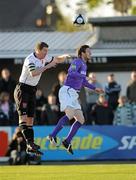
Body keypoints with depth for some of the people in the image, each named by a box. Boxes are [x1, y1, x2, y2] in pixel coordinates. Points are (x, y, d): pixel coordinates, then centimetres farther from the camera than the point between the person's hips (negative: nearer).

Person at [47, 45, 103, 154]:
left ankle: (67, 142, 11)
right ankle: (52, 136, -30)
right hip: (67, 91, -10)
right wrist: (84, 76, -24)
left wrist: (94, 88, 32)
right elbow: (71, 73, -27)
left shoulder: (84, 65, 22)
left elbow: (83, 82, 35)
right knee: (70, 114, -28)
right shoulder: (77, 62, -7)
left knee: (81, 120, 6)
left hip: (73, 95, 10)